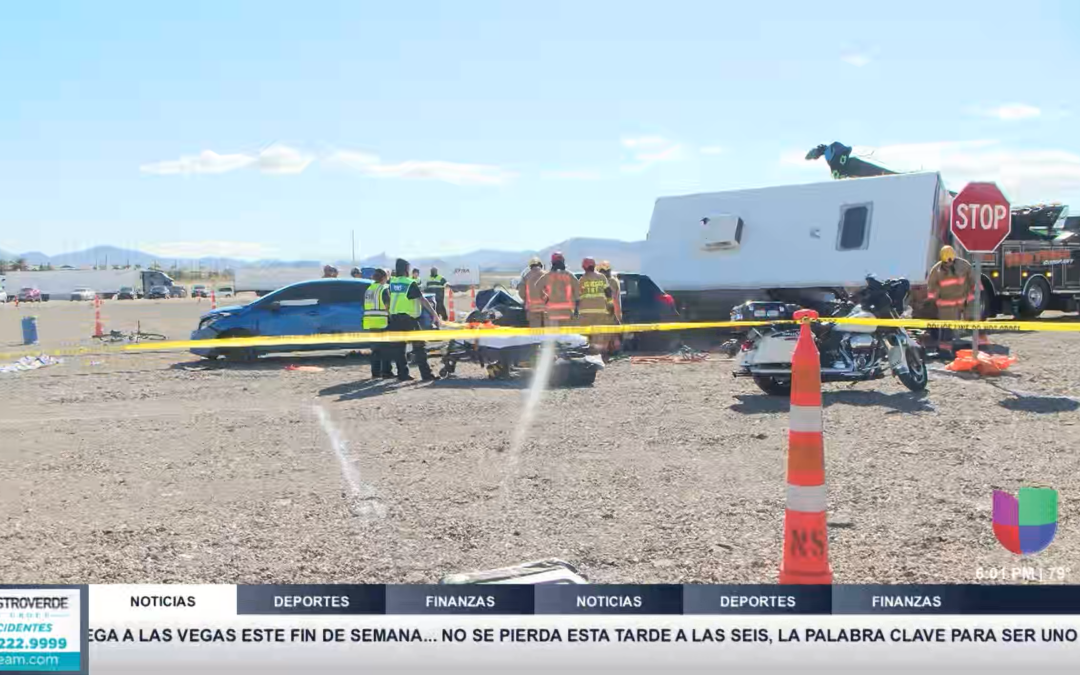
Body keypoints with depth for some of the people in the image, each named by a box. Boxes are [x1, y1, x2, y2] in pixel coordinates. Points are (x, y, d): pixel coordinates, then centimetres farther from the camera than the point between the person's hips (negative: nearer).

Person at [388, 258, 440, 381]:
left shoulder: (392, 282, 7)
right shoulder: (410, 283, -11)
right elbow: (422, 300, -16)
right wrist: (434, 313, -18)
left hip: (395, 319, 6)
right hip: (409, 320, -5)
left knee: (398, 348, 8)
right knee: (419, 347, -1)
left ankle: (402, 374, 9)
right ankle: (426, 374, -4)